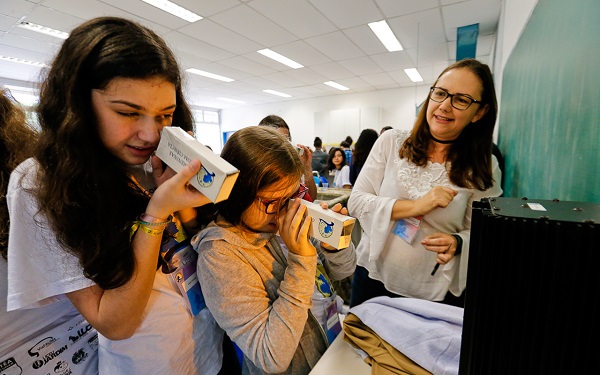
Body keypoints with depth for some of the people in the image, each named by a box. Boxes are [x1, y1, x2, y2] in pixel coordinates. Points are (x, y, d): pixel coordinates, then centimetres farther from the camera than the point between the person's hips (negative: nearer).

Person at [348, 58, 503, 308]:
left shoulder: (484, 169, -5)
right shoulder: (391, 142, -8)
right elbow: (355, 202, -11)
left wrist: (456, 243, -20)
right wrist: (415, 206, -21)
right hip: (374, 279, 1)